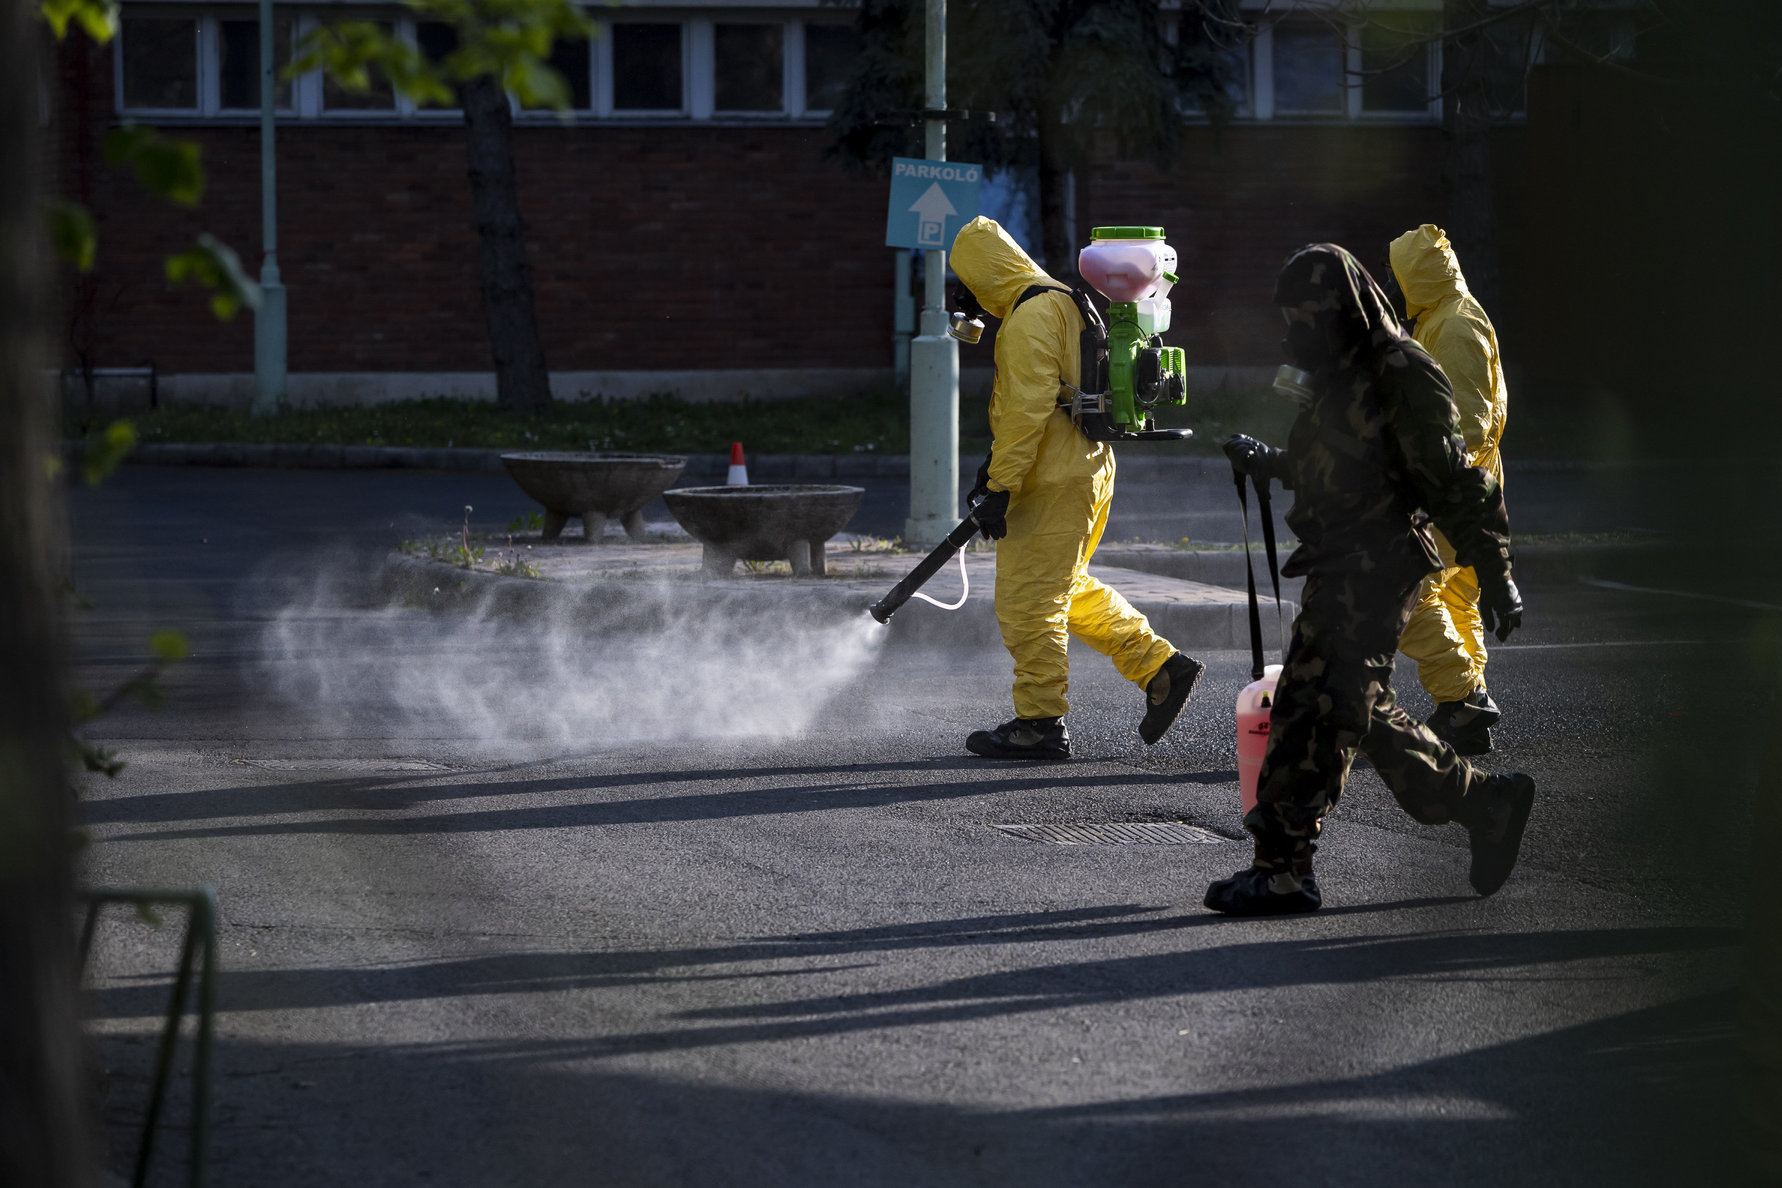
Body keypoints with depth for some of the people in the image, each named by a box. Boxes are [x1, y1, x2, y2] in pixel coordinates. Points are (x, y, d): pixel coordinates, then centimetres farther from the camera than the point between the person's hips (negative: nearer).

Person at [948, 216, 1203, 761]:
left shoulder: (1030, 317, -17)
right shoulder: (1064, 302, 17)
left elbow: (1027, 410, -23)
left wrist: (999, 487, -21)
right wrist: (996, 464, 27)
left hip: (1054, 486, -10)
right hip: (1088, 469, 10)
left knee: (1029, 601, -4)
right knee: (1070, 590, 20)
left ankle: (1039, 724, 2)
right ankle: (1161, 667, 18)